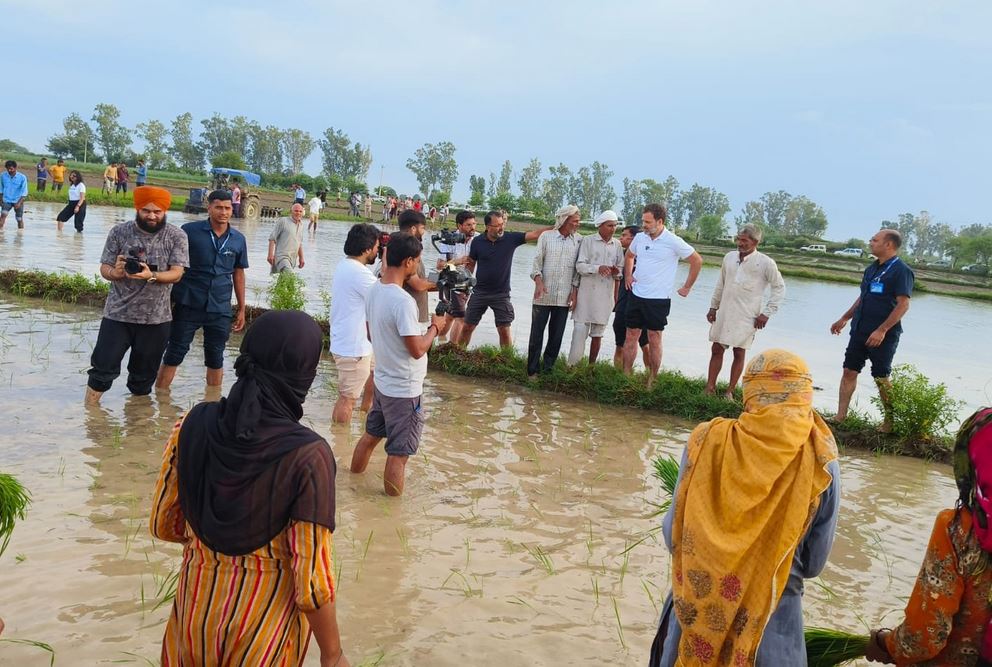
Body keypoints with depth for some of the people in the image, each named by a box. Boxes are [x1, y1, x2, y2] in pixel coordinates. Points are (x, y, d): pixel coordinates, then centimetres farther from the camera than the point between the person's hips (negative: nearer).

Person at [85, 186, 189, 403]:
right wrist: (115, 273, -23)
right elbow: (104, 268, 0)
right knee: (103, 367, 2)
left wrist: (151, 276, -30)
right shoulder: (120, 232, -1)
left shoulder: (176, 237, -5)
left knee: (144, 373, 13)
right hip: (118, 314, 0)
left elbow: (176, 273, -11)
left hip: (156, 318, 0)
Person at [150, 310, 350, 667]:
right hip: (265, 625, -3)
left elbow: (163, 523, -1)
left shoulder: (193, 424, -14)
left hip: (196, 608, 4)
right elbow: (312, 579, -21)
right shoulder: (308, 455, -26)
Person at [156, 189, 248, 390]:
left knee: (215, 358, 12)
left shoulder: (238, 240, 4)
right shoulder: (189, 231, -4)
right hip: (188, 305, -3)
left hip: (220, 310, 3)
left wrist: (241, 309, 13)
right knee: (174, 354, 4)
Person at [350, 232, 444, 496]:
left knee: (371, 436, 25)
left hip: (382, 380, 9)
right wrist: (435, 327, -9)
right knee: (398, 453, 5)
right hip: (404, 389, -9)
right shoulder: (403, 301, -27)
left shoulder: (374, 291, 0)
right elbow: (417, 350, -24)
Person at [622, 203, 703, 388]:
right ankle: (625, 376, 13)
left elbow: (697, 261, -3)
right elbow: (629, 256, 26)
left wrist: (687, 287, -1)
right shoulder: (639, 238, 4)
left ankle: (651, 381, 10)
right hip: (636, 295, 5)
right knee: (631, 336, 6)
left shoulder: (673, 242, -11)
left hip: (658, 299, -5)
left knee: (654, 339, 2)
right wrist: (628, 275, 14)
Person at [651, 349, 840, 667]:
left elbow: (673, 533, -6)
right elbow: (813, 563, -3)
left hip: (694, 608, 0)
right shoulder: (822, 463, -13)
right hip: (772, 619, 0)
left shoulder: (707, 441, -13)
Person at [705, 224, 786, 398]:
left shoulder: (766, 263, -7)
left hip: (746, 317, -4)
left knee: (739, 353, 3)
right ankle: (710, 388, 13)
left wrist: (766, 313, -6)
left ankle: (730, 391, 13)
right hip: (724, 313, 4)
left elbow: (779, 288, -1)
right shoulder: (729, 257, 6)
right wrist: (713, 306, 15)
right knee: (716, 350, 5)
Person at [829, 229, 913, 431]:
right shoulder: (872, 269, 14)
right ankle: (840, 417, 8)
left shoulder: (901, 271, -12)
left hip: (883, 335, -8)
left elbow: (903, 304, -18)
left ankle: (889, 422, 14)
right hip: (860, 331, 8)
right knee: (849, 371, 4)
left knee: (881, 377, -1)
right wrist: (844, 319, 23)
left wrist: (882, 331, -24)